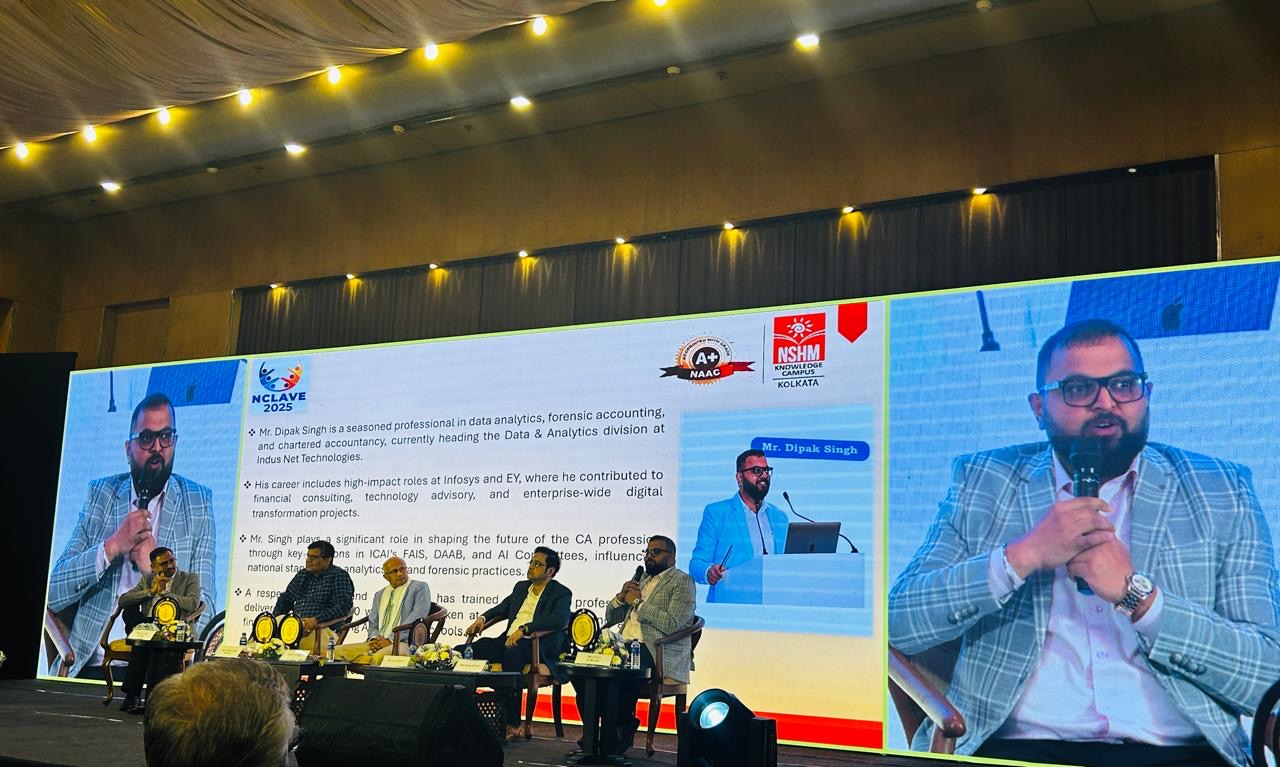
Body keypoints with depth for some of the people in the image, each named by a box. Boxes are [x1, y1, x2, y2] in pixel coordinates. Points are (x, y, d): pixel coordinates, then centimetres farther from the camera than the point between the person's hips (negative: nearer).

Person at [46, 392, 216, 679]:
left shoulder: (198, 502, 7)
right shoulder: (100, 494, 11)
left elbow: (203, 613, 2)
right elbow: (54, 593, 3)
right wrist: (111, 547, -9)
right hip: (92, 668, 2)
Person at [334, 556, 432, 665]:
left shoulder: (420, 587, 6)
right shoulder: (379, 594, 26)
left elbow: (418, 616, -7)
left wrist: (391, 640, -14)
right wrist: (374, 639, -2)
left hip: (404, 642, -7)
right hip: (378, 643, 7)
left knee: (380, 657, -40)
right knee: (338, 651, -13)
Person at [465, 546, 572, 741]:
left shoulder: (562, 593, 2)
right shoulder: (521, 587, 24)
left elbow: (560, 619, -17)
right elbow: (502, 608, 34)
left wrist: (523, 629, -26)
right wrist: (483, 618, 11)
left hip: (538, 646, -7)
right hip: (508, 640, 7)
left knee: (511, 655, -40)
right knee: (471, 650, -19)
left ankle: (512, 725, -35)